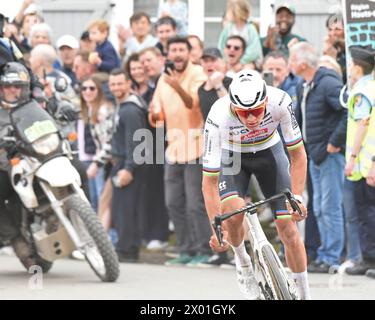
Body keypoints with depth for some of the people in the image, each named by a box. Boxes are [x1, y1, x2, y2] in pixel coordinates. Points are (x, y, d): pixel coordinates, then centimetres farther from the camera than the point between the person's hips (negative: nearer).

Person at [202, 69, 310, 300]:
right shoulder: (218, 118, -37)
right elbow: (209, 181, -32)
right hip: (233, 157, -1)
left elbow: (298, 154, -20)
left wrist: (297, 197, -30)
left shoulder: (280, 102, -34)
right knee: (232, 211, -29)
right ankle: (242, 262, 1)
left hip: (269, 151, 1)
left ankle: (304, 295, 10)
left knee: (289, 230, -5)